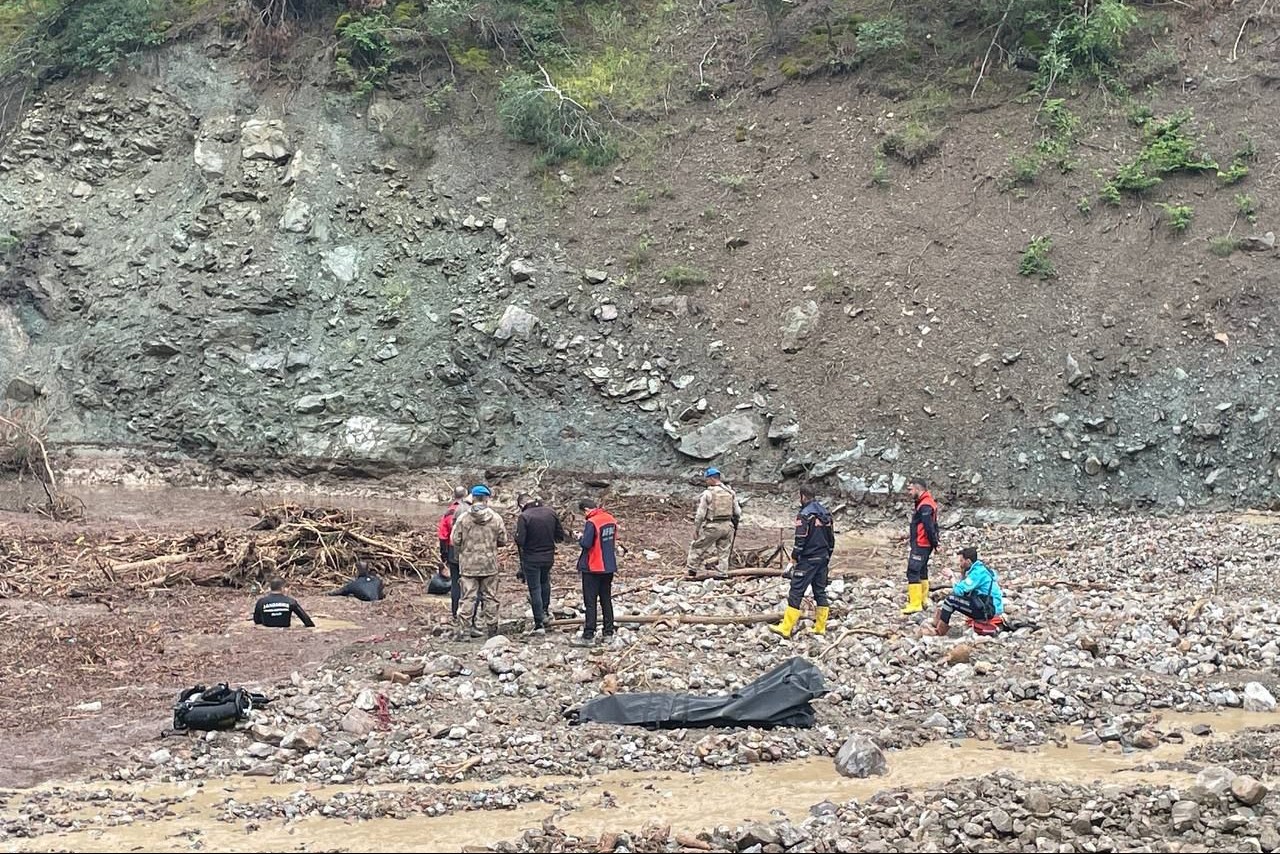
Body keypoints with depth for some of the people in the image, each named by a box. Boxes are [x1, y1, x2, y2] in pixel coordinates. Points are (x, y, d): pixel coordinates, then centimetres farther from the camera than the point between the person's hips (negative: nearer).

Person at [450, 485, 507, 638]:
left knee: (469, 595, 5)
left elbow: (455, 540, -4)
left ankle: (467, 626, 2)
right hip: (490, 564, 0)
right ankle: (492, 626, 12)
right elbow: (503, 540, 1)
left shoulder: (463, 518, -7)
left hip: (468, 563, 0)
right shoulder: (495, 518, -5)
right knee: (490, 597, 8)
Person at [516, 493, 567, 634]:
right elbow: (560, 536, 3)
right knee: (545, 582, 31)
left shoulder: (524, 517, -18)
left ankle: (539, 624, 7)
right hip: (549, 556, 5)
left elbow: (520, 541, -21)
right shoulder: (551, 512, -2)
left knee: (535, 589, 4)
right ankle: (545, 610, 37)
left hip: (531, 559, -5)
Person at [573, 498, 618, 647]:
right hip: (609, 566, 7)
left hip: (593, 568, -7)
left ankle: (588, 636, -1)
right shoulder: (611, 520, 5)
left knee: (590, 602, -2)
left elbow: (586, 544, -22)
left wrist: (580, 539, -3)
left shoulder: (591, 523, -19)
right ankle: (609, 633, 17)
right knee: (606, 599, 14)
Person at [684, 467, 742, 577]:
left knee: (697, 547, 12)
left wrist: (696, 529, -2)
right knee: (723, 553, 13)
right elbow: (738, 512, 7)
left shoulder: (708, 493, -9)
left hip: (712, 526, -4)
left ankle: (692, 571, 14)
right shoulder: (730, 492, 4)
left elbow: (700, 513, -9)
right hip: (727, 526, 4)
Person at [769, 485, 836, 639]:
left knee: (796, 593, -6)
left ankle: (785, 628, -6)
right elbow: (831, 539, 15)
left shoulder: (804, 515, -13)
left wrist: (793, 560, -8)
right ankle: (820, 627, 13)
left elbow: (800, 540, -17)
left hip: (807, 560, -7)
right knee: (820, 592, 12)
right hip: (823, 559, 8)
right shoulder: (826, 514, 11)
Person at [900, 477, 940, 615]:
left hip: (920, 545, -11)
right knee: (922, 571, 20)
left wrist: (934, 543, -16)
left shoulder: (925, 506, -20)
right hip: (923, 545, 11)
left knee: (913, 572, -10)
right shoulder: (923, 503, 13)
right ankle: (923, 599, 30)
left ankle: (915, 604, -11)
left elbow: (929, 527, -23)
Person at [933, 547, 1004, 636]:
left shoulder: (977, 572, -16)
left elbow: (959, 590, -21)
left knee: (951, 599, -13)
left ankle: (940, 629, -1)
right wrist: (957, 586, 0)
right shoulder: (980, 569, 14)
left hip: (988, 610, -10)